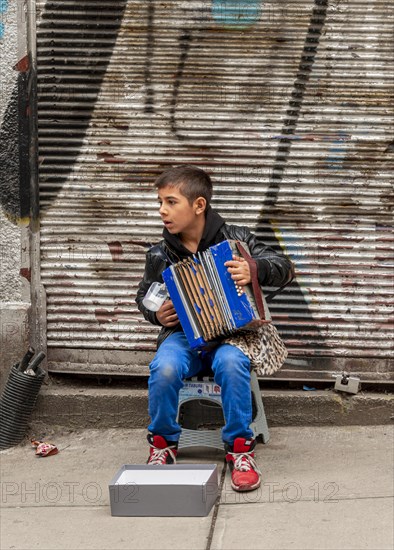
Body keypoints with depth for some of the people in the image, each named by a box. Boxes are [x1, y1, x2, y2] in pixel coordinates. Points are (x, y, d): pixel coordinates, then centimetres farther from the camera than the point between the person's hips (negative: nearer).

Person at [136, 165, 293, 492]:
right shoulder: (160, 255, 4)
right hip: (182, 333, 2)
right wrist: (156, 315, -2)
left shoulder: (235, 239, -2)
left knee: (231, 364, -37)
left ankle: (240, 447, -18)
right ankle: (163, 443, -5)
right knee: (165, 368, -32)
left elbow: (283, 268, -3)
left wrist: (255, 270, -25)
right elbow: (144, 296, 21)